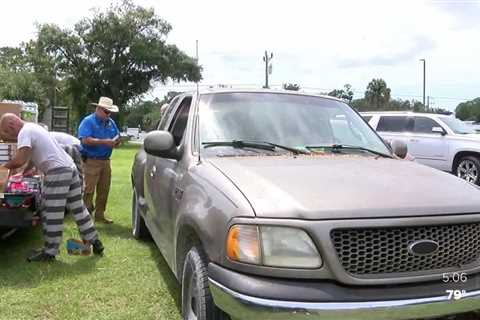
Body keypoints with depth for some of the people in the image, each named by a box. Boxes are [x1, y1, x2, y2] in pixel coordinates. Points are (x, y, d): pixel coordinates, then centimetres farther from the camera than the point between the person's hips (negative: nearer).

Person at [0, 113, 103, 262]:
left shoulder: (24, 132, -9)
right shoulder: (33, 127, 21)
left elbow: (20, 160, -20)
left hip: (58, 172, -10)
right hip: (70, 167, 10)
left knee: (52, 215, -3)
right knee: (78, 209, 15)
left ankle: (49, 252, 4)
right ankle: (94, 241, 20)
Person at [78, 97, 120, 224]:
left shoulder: (111, 122, 14)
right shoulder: (88, 121, -7)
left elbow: (118, 138, 19)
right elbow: (85, 140, -19)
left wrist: (116, 142, -5)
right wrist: (104, 142, -22)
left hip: (105, 161, 7)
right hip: (91, 161, -7)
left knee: (104, 190, 12)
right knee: (89, 190, -8)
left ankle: (100, 214, 23)